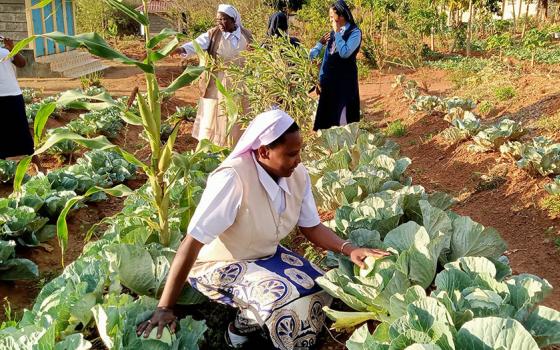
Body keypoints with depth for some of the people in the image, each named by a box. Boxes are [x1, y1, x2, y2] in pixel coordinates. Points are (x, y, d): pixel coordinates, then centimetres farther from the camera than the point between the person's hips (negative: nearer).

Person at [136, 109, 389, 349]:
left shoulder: (297, 175, -12)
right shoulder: (233, 179, -33)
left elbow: (311, 227, -2)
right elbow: (191, 244, -32)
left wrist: (349, 250, -20)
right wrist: (164, 308, -31)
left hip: (266, 256, 7)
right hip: (219, 265, -7)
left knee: (318, 289, -9)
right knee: (287, 301, -27)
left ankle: (249, 318, 9)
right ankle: (241, 326, 2)